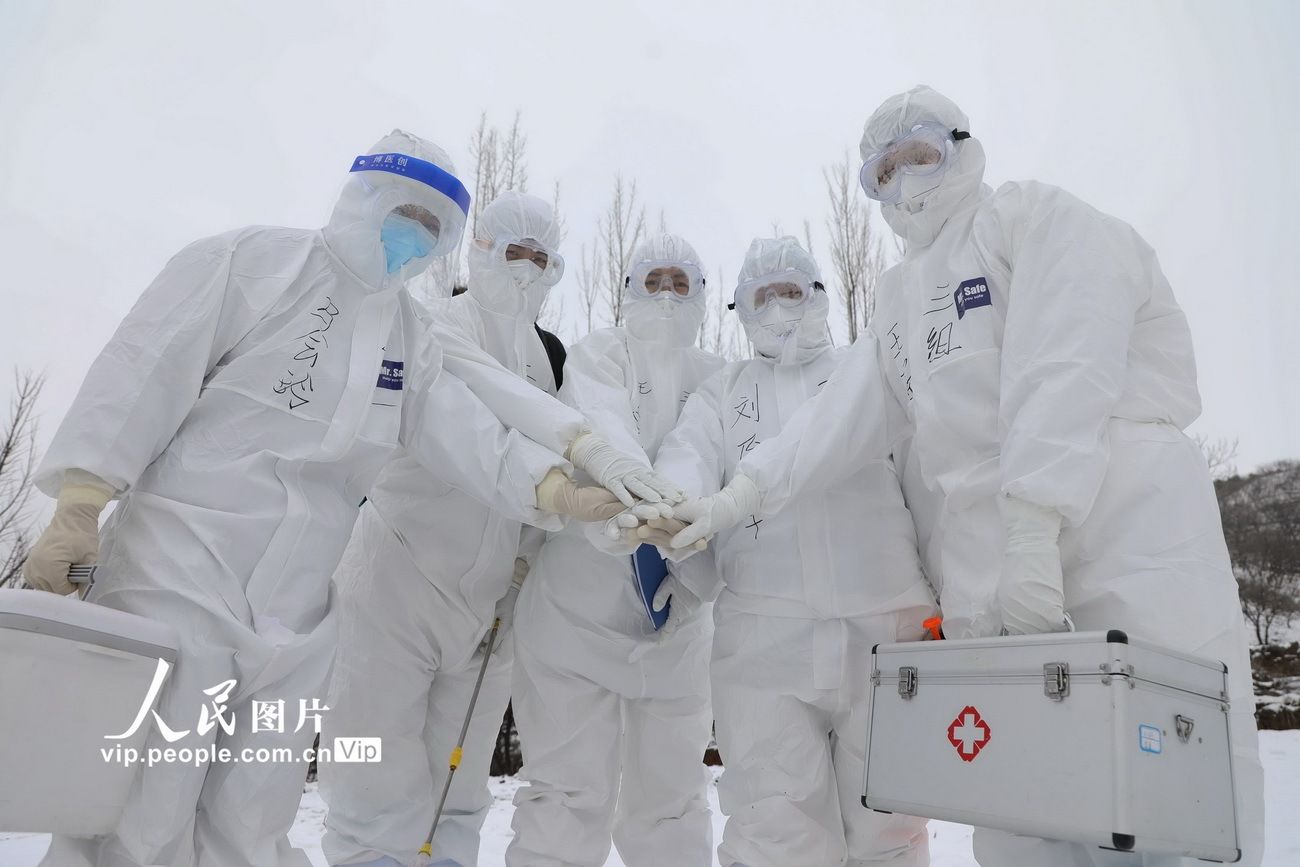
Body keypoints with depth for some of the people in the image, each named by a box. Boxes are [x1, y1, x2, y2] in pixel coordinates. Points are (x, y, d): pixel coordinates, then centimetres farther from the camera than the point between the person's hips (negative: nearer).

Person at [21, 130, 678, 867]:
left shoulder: (412, 338, 11)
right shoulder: (253, 260, -3)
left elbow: (466, 433, -2)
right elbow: (146, 370, -9)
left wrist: (552, 488, -19)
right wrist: (78, 507, -15)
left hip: (295, 617, 6)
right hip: (180, 575, -5)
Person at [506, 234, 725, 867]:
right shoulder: (599, 354, 1)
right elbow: (602, 430, -19)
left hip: (677, 618, 3)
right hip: (579, 604, -3)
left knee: (672, 798, 12)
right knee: (569, 795, 0)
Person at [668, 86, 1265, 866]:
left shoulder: (1035, 215, 5)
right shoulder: (897, 296, 23)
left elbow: (1065, 370, -11)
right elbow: (846, 409, 11)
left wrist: (1032, 522, -23)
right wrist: (736, 498, 0)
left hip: (1123, 514, -4)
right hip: (980, 549, 5)